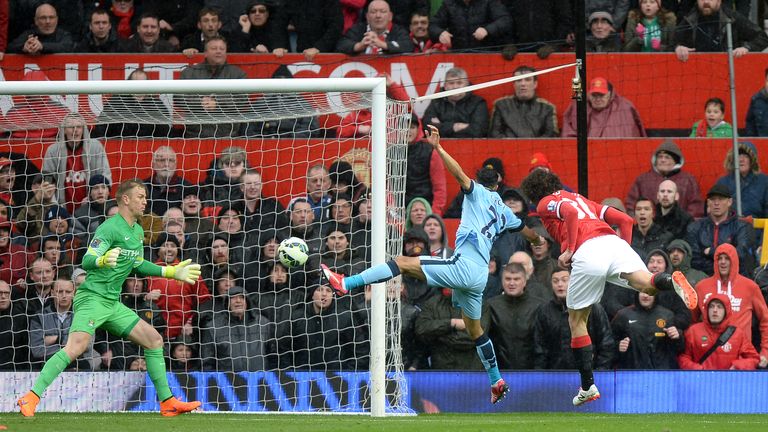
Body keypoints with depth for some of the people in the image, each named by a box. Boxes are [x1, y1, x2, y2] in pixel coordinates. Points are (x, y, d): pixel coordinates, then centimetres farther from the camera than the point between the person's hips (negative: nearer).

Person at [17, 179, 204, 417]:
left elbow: (138, 265, 28)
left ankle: (167, 402, 15)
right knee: (78, 345, -28)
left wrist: (172, 272, 27)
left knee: (154, 340, 8)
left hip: (113, 303, 9)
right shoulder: (110, 228, -13)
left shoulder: (138, 231, 15)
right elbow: (87, 261, -20)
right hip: (92, 297, -9)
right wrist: (103, 260, -41)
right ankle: (31, 398, -29)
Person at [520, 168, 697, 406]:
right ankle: (670, 281, -54)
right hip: (614, 242, 5)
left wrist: (569, 250, -4)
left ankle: (588, 386, 12)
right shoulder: (581, 199, 36)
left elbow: (571, 212, -6)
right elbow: (625, 220, 28)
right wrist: (625, 249, 33)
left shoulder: (546, 204, 18)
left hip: (586, 253, -5)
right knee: (647, 284, -19)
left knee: (576, 321, 11)